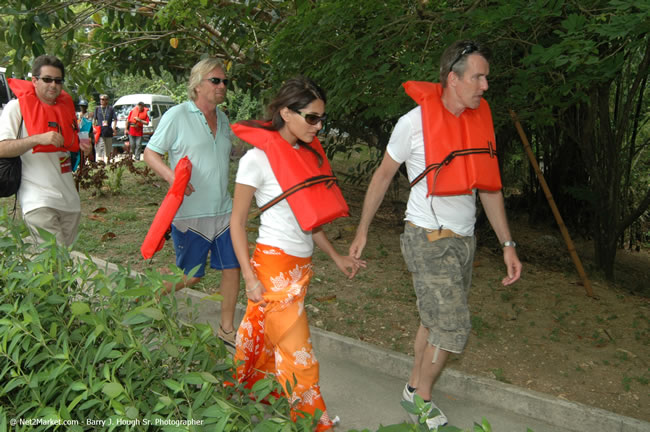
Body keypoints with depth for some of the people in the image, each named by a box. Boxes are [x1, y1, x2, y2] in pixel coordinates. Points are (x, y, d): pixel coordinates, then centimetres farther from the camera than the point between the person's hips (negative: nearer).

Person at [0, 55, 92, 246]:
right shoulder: (17, 106, -5)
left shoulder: (66, 106, 13)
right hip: (38, 201, -6)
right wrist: (38, 139, -24)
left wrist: (82, 147, 4)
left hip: (70, 199, 7)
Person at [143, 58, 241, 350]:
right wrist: (171, 175, -25)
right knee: (191, 276, 2)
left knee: (232, 267, 6)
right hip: (189, 213, -6)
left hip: (223, 210, 6)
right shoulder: (177, 116, -8)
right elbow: (150, 153, -7)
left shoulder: (223, 119, 13)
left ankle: (227, 329, 22)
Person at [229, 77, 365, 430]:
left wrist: (336, 257, 14)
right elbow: (237, 222, -8)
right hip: (273, 266, -6)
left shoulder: (307, 155, 8)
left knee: (265, 341, 16)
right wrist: (250, 278, -14)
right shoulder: (258, 158, -12)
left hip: (300, 266, 7)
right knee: (297, 355, 0)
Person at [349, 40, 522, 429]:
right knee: (453, 329, -6)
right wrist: (363, 230, 5)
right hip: (429, 240, -6)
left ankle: (415, 386, 33)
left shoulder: (480, 121, 6)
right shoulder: (415, 122, -11)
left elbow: (489, 186, 11)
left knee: (435, 322, 14)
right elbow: (383, 175, 0)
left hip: (464, 240, 6)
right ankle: (422, 399, 16)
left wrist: (507, 244, 7)